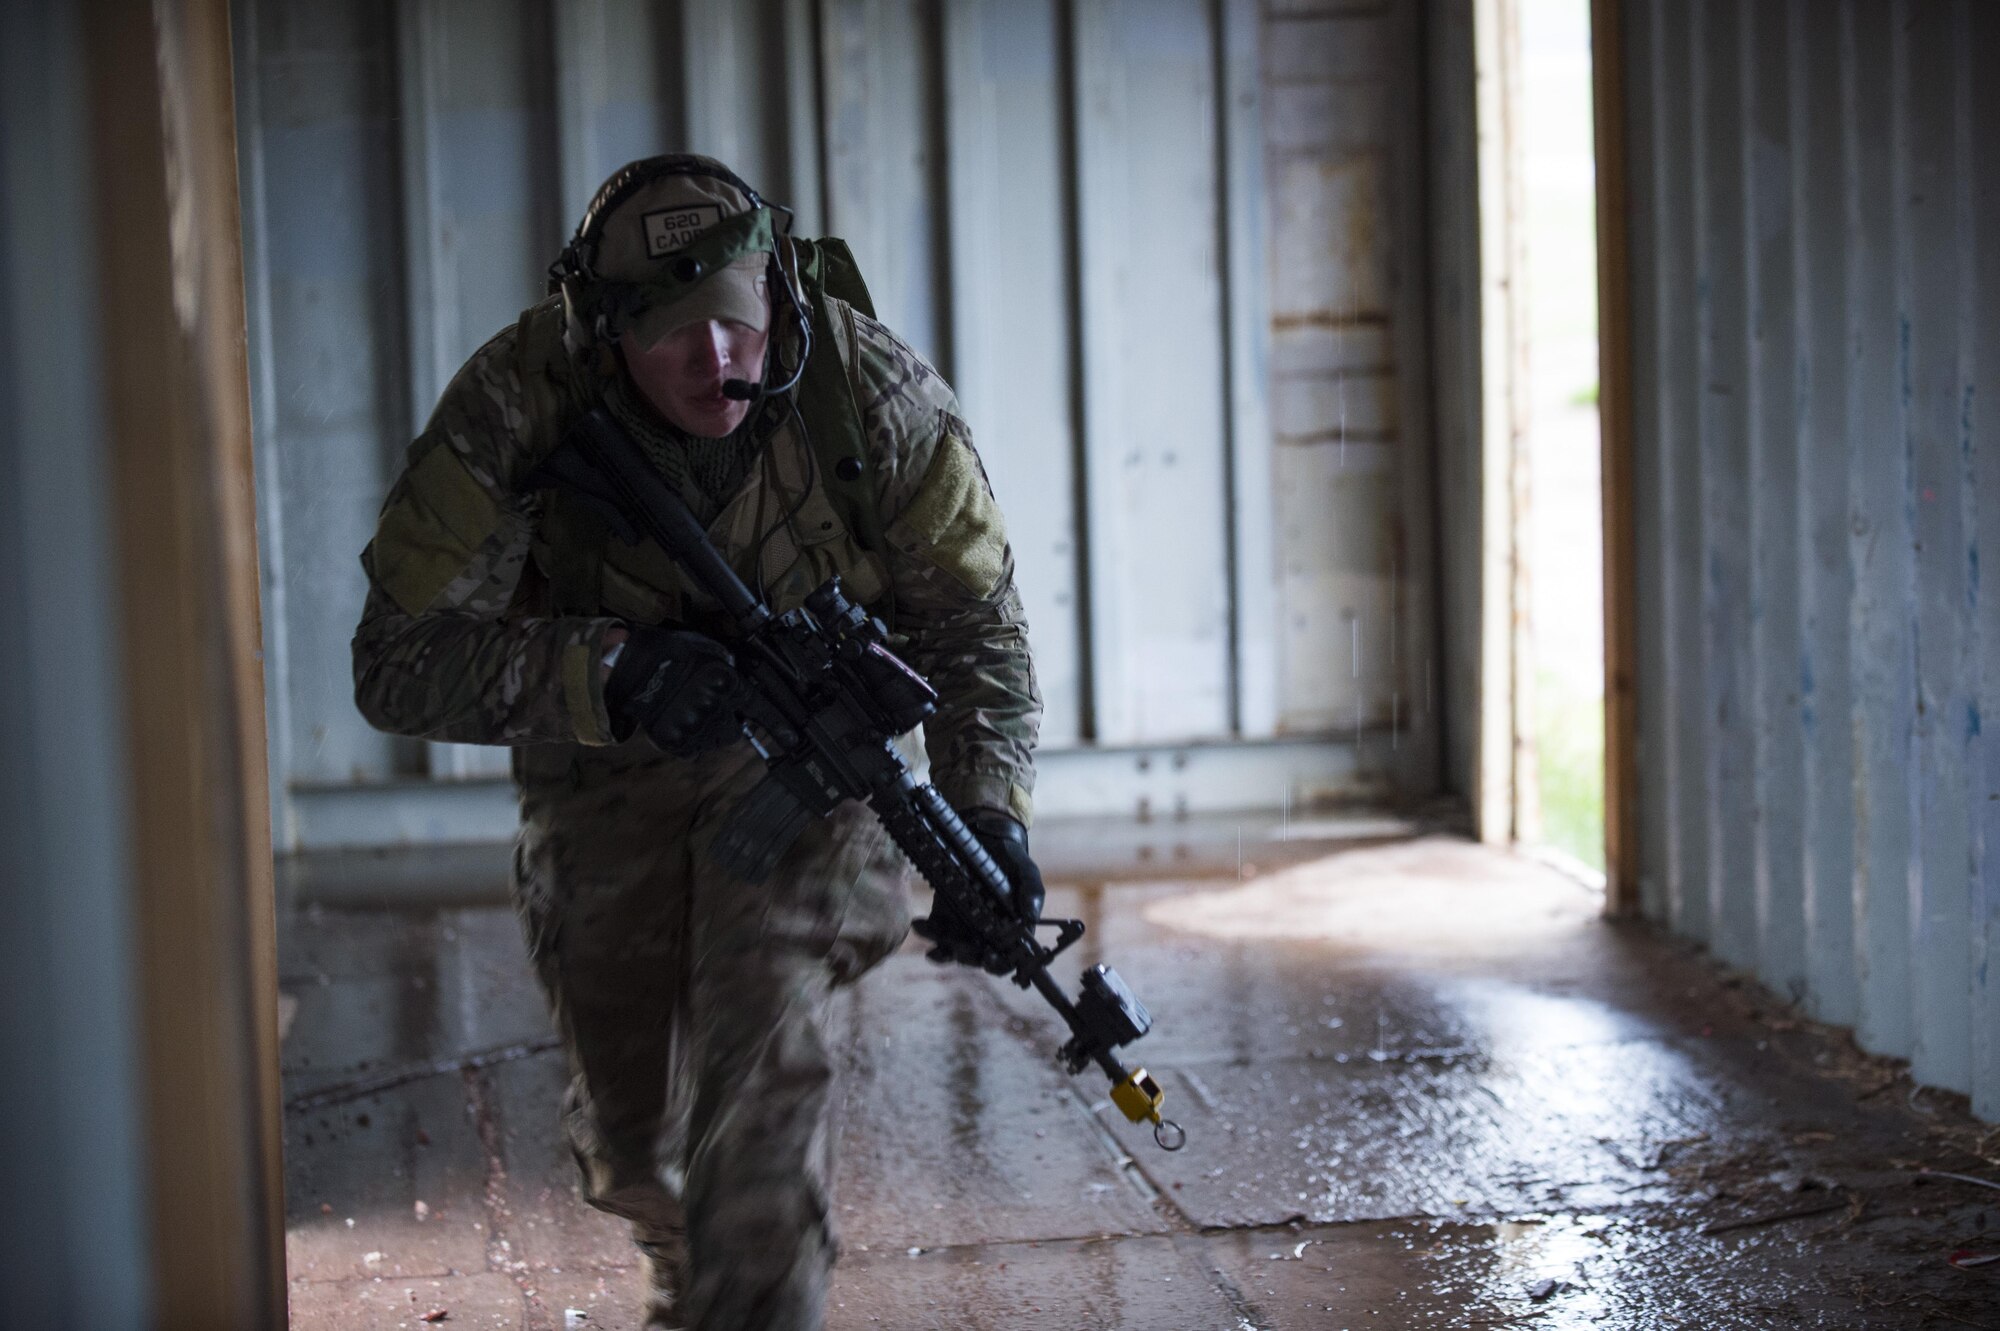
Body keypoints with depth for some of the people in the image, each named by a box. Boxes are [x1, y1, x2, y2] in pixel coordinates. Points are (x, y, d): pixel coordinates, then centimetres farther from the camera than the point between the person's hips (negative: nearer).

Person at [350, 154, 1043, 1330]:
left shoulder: (875, 391, -26)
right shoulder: (517, 408, -29)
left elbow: (977, 624, -14)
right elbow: (398, 662, -27)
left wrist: (990, 811, -29)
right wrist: (613, 675, -42)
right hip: (605, 768, 1)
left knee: (764, 1036, -24)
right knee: (631, 1127, 10)